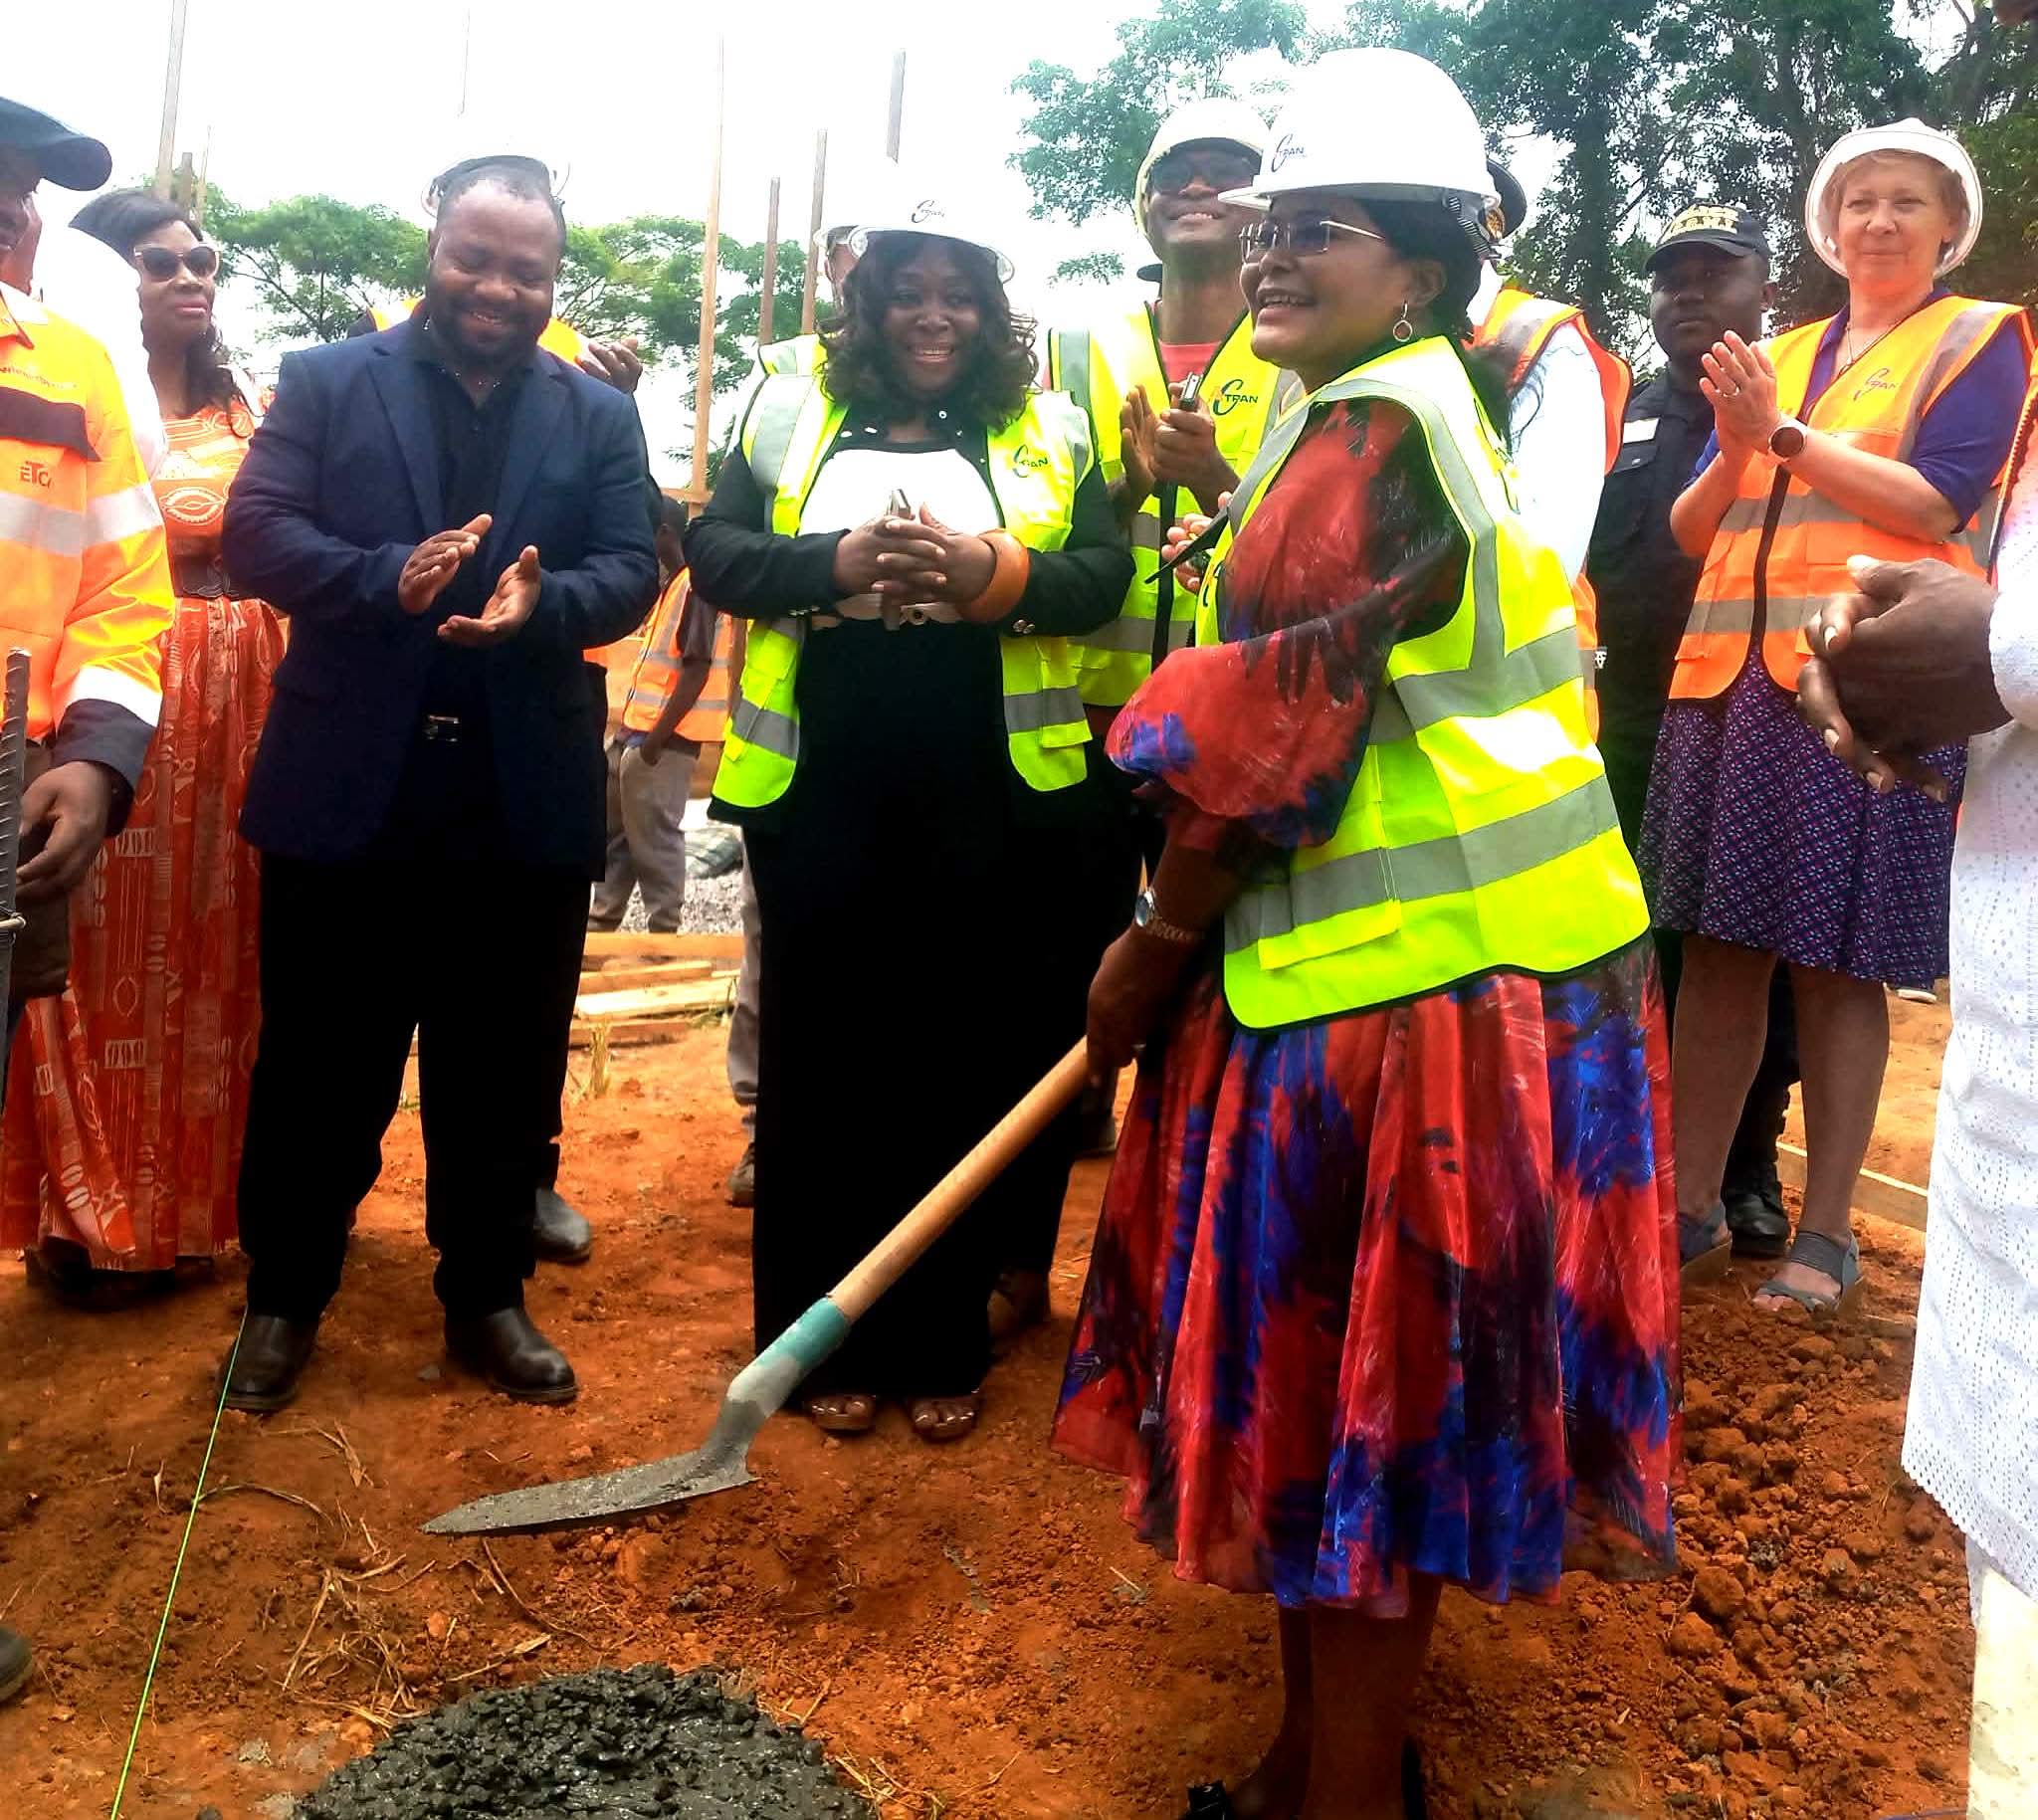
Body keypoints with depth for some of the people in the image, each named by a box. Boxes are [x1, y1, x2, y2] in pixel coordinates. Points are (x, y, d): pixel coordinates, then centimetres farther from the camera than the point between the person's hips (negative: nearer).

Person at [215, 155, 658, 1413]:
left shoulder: (600, 416, 10)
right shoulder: (326, 381, 5)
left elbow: (630, 572, 0)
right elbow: (255, 530, -5)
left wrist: (539, 603, -22)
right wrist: (389, 577, -24)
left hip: (528, 803, 2)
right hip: (345, 791, -1)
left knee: (505, 1074, 11)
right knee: (320, 1068, 10)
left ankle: (488, 1297, 28)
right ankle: (285, 1298, 29)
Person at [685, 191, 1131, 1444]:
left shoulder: (1049, 432, 10)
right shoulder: (791, 415, 10)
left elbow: (1106, 574, 2)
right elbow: (714, 547, 3)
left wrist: (1006, 574, -18)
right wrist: (834, 560, -15)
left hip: (993, 801, 0)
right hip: (821, 794, 0)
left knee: (968, 1065, 6)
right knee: (824, 1057, 6)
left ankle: (945, 1344, 22)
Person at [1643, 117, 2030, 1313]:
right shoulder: (1774, 358, 20)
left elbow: (1936, 503, -9)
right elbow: (1692, 531, 11)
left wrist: (1783, 436, -12)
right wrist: (1735, 449, -8)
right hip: (1733, 675, 4)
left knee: (1836, 963, -1)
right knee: (1720, 948, 3)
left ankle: (1828, 1234, 10)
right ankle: (1697, 1210, 12)